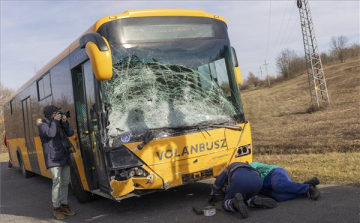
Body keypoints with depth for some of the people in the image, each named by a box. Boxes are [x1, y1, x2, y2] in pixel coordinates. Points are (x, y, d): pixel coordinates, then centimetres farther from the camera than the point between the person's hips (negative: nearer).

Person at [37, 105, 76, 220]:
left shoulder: (60, 124, 17)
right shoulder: (43, 125, -3)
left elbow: (70, 133, 8)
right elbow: (51, 133, -22)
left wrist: (65, 122, -2)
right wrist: (55, 121, -14)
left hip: (65, 157, 7)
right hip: (54, 159, -7)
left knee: (65, 182, 9)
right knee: (57, 183, -9)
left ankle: (64, 205, 19)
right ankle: (56, 208, 0)